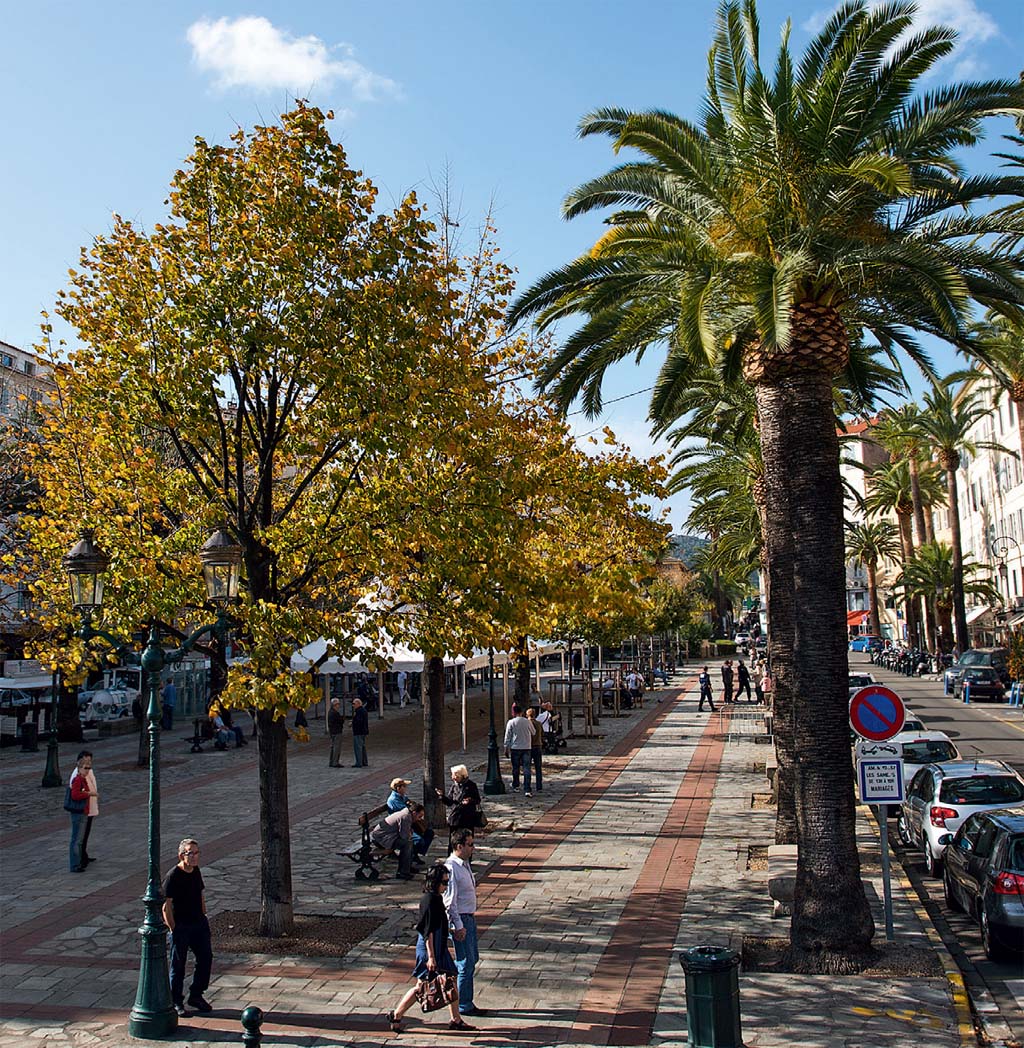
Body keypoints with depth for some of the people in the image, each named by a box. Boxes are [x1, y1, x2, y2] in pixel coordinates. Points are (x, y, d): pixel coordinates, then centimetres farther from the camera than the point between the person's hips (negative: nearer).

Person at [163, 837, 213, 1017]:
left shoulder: (196, 871, 4)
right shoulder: (173, 876, -18)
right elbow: (166, 906, -16)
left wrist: (203, 919, 12)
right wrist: (173, 930, -15)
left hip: (198, 924, 7)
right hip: (181, 927, -7)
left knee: (206, 958, 9)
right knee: (178, 965, 6)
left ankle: (196, 995, 26)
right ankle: (176, 1003, 21)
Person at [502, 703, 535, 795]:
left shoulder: (511, 722, -7)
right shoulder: (527, 722, -1)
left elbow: (507, 737, -4)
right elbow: (533, 733, 13)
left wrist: (506, 749, 3)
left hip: (515, 748, -1)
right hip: (526, 748, 1)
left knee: (515, 768, 15)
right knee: (526, 769, -1)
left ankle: (515, 787, 30)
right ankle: (527, 790, -9)